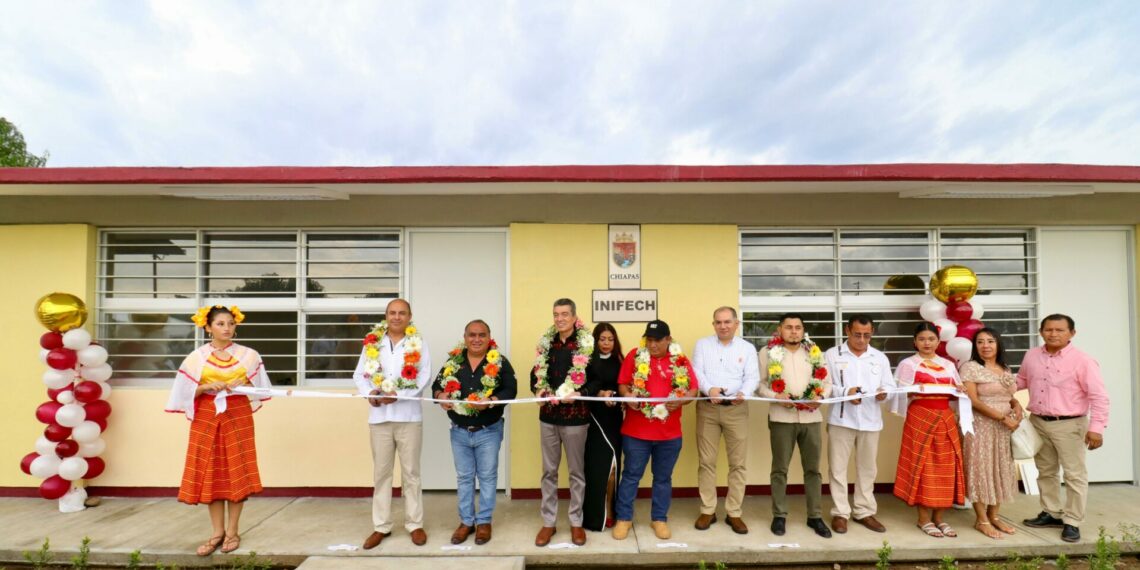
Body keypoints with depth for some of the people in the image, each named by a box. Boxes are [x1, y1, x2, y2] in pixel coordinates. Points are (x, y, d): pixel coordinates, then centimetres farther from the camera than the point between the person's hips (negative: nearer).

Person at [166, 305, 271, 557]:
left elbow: (257, 388, 7)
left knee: (237, 473, 2)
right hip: (207, 418, 1)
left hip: (238, 417, 0)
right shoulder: (197, 357, 1)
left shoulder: (248, 355, 1)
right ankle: (218, 532, 17)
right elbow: (186, 392, 1)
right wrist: (206, 387, -16)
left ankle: (232, 532, 14)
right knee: (210, 474, 4)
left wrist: (241, 386, -13)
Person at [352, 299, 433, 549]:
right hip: (379, 415, 2)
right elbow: (359, 374, 6)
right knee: (381, 472, 10)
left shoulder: (419, 344, 1)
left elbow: (424, 377, -7)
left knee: (410, 472, 6)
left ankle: (415, 524, 18)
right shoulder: (372, 343, 8)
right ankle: (381, 526, 22)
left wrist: (399, 394, -19)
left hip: (408, 415, -2)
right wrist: (369, 392, -14)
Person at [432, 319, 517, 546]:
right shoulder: (453, 361, 2)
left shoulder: (500, 362, -7)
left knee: (487, 476, 9)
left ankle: (484, 521, 24)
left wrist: (490, 402, -29)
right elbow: (437, 385, 5)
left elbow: (510, 389, -13)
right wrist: (441, 395, -18)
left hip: (489, 431, -3)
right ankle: (466, 521, 29)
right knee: (464, 477, 14)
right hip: (459, 431, 3)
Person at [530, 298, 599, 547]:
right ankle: (548, 522, 26)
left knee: (576, 472, 11)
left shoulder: (587, 344, -9)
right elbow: (535, 373, 11)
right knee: (549, 471, 13)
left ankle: (576, 522, 26)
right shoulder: (545, 343, 5)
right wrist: (539, 390, -8)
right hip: (548, 415, 4)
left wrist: (578, 394, -22)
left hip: (575, 416, -4)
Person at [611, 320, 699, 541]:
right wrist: (628, 396, -21)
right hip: (636, 431, -1)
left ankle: (659, 518, 29)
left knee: (663, 477, 14)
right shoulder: (635, 356, -2)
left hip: (669, 433, 2)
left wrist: (680, 401, -17)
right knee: (631, 474, 8)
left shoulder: (681, 361, 1)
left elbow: (693, 389, 1)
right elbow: (622, 384, 0)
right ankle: (624, 518, 22)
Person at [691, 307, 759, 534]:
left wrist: (743, 393, -24)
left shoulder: (747, 348, 7)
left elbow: (753, 377, -2)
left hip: (736, 408, 1)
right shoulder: (702, 344, 6)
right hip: (707, 408, 0)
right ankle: (707, 510, 17)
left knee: (738, 462, 4)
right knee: (706, 461, 4)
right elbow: (696, 372, -4)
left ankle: (734, 513, 16)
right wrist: (709, 389, -23)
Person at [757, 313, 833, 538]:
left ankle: (815, 516, 23)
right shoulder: (768, 352, 0)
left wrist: (820, 397, -10)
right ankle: (779, 515, 18)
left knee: (813, 468, 10)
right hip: (781, 416, -2)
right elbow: (760, 383, -2)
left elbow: (827, 381, 10)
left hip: (811, 416, 3)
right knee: (780, 468, 6)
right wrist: (776, 396, -18)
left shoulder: (814, 352, 9)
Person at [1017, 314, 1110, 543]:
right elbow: (1021, 381, 20)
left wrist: (1096, 427, -20)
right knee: (1045, 471, 16)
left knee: (1075, 475, 3)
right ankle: (1051, 513, 31)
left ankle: (1072, 522, 14)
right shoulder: (1032, 356, 4)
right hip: (1038, 423, 5)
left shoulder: (1083, 361, -13)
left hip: (1069, 425, -5)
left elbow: (1099, 396, -14)